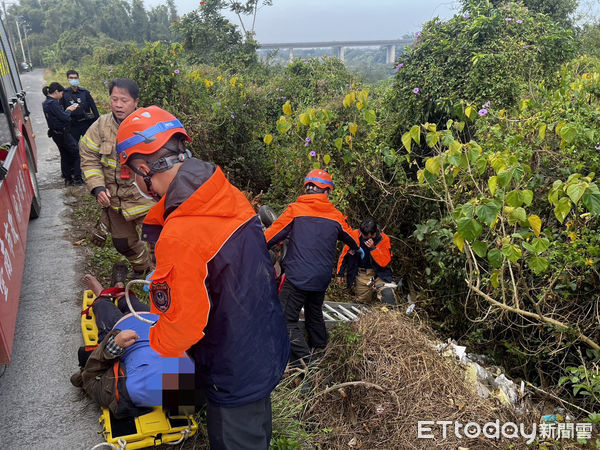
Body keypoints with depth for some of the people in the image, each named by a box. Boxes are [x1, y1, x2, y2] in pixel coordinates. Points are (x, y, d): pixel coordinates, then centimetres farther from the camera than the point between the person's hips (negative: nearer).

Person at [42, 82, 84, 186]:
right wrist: (69, 110, -3)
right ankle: (77, 178, -2)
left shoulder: (46, 103, 11)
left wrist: (67, 110, 9)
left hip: (55, 133, 10)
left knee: (65, 154, 17)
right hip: (62, 133, -10)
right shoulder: (53, 103, -19)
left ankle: (68, 179, 23)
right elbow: (64, 117, -21)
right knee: (77, 153, -3)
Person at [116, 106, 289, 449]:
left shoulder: (179, 237, -33)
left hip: (236, 376, -7)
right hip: (271, 349, 7)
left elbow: (181, 327, -23)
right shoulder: (232, 197, -10)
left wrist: (155, 341, 0)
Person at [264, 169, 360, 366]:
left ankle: (305, 359, -10)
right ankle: (319, 348, 35)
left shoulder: (295, 209, -3)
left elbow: (272, 235, -2)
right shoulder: (335, 215, 9)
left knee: (287, 319, -3)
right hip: (322, 279, 6)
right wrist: (357, 248, 48)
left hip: (298, 277, -6)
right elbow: (353, 240, 25)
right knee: (315, 314, 25)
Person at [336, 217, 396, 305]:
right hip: (361, 274, 2)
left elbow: (385, 262, -17)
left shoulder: (383, 239, -14)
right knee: (363, 302, 7)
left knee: (388, 295, -23)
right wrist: (340, 274, 9)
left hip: (379, 273, -2)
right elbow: (344, 254, 4)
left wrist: (373, 248, -29)